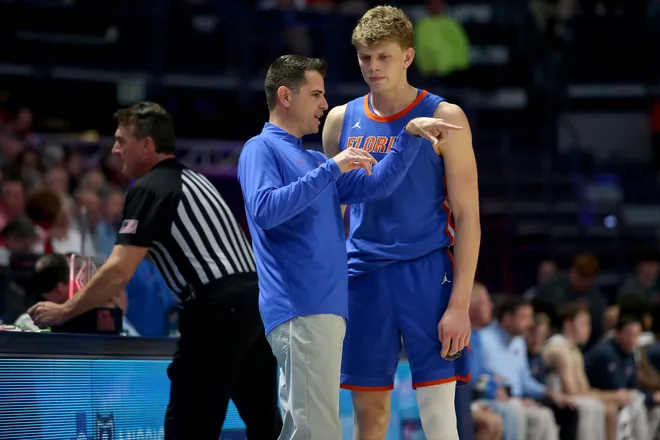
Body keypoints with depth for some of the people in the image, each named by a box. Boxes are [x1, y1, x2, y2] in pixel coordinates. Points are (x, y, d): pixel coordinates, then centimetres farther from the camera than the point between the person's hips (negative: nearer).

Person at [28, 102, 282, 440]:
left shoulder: (149, 189, -5)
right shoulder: (193, 180, 22)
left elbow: (119, 272, -12)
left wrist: (63, 311, -2)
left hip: (218, 310, -9)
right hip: (256, 297, 9)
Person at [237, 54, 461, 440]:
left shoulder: (314, 161, 23)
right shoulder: (261, 149, -2)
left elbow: (377, 185, 22)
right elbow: (264, 210, -19)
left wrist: (410, 133, 11)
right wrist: (330, 170, -18)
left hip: (325, 309, 9)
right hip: (300, 310, -9)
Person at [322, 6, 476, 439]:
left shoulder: (444, 118, -2)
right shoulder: (342, 120, 9)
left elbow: (467, 217, -4)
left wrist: (460, 304, -12)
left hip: (426, 274, -4)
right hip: (362, 274, 4)